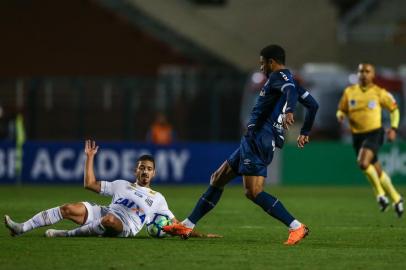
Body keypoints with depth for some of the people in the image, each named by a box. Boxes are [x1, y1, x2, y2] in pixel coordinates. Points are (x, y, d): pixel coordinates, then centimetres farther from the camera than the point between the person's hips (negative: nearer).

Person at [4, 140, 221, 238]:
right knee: (68, 209, -18)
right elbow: (90, 184, 22)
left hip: (125, 228, -3)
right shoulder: (121, 185, 25)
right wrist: (90, 158, 20)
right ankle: (22, 228, -22)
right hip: (102, 214, 3)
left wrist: (200, 235, 8)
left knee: (109, 219, -41)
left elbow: (175, 224, 18)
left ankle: (69, 234, -31)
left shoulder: (157, 198, 19)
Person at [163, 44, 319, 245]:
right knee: (218, 179, 17)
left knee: (253, 192, -17)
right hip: (253, 140, 11)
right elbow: (313, 104, 24)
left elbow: (290, 90, -29)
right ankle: (187, 225, 23)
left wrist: (288, 111, -48)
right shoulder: (290, 80, 20)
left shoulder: (277, 77, -7)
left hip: (259, 139, -11)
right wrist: (304, 133, 33)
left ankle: (297, 227, -18)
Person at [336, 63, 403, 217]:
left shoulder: (379, 93, -3)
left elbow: (394, 109, 7)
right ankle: (396, 199, 29)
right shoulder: (349, 92, 4)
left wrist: (393, 128, -4)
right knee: (376, 171, 11)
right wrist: (341, 116, -9)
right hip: (357, 135, 4)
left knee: (363, 162, -28)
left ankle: (380, 192, -7)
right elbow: (341, 110, 15)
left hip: (374, 133, -4)